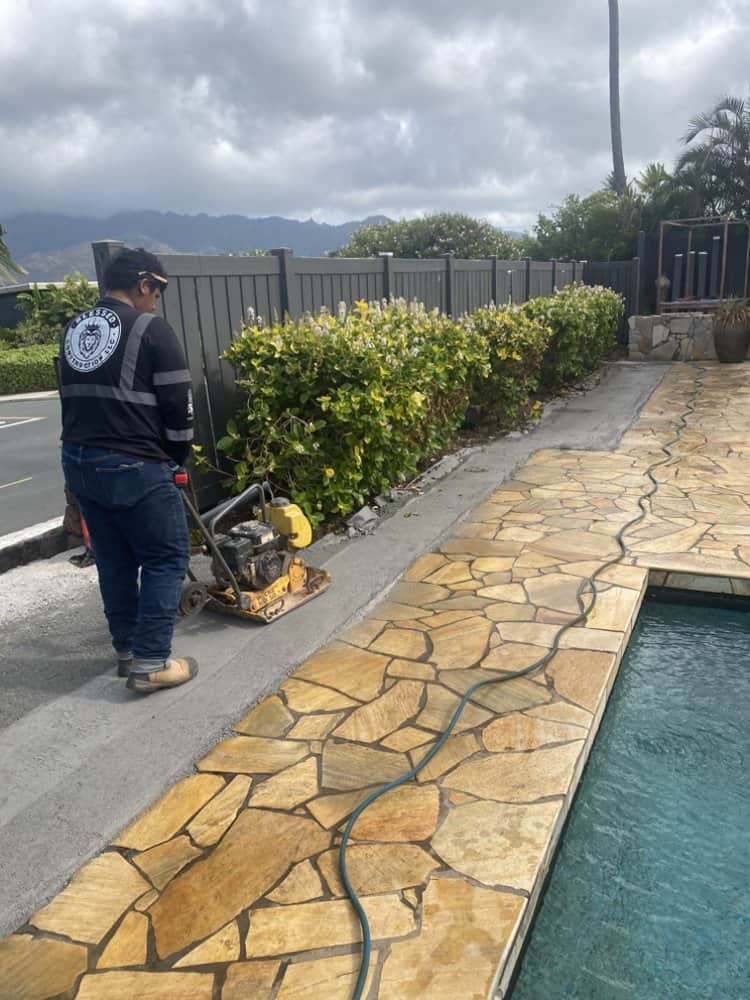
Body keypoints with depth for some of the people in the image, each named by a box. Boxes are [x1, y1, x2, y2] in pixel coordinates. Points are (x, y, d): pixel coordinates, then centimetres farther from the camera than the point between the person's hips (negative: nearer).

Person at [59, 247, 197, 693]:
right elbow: (178, 405, -9)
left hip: (79, 461, 8)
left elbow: (75, 396, 20)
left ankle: (127, 649, 28)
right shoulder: (152, 330, -9)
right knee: (167, 559, 4)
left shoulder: (74, 328, 15)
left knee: (114, 560, 18)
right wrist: (176, 458, 6)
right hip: (135, 467, -8)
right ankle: (151, 663, 4)